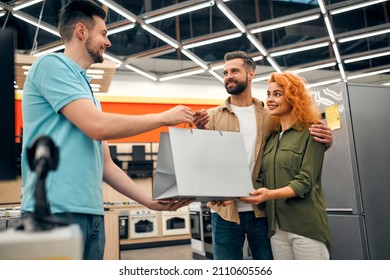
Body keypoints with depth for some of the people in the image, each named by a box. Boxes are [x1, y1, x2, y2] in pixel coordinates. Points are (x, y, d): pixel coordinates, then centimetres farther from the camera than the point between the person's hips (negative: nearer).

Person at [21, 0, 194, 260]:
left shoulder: (85, 87, 21)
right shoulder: (52, 64, -3)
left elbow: (105, 164, 19)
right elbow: (98, 126, -17)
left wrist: (150, 201, 13)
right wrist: (163, 117, -5)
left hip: (91, 212, 9)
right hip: (57, 209, -8)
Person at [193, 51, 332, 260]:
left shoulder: (269, 116, 6)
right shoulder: (212, 116, 3)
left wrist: (323, 139, -13)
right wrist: (201, 133, -25)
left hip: (262, 210, 1)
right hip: (225, 210, 0)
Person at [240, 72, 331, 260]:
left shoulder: (311, 133, -4)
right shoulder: (271, 137, 14)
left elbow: (304, 182, -13)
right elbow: (262, 180, 10)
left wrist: (270, 194, -28)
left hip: (306, 226, -5)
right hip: (276, 227, 6)